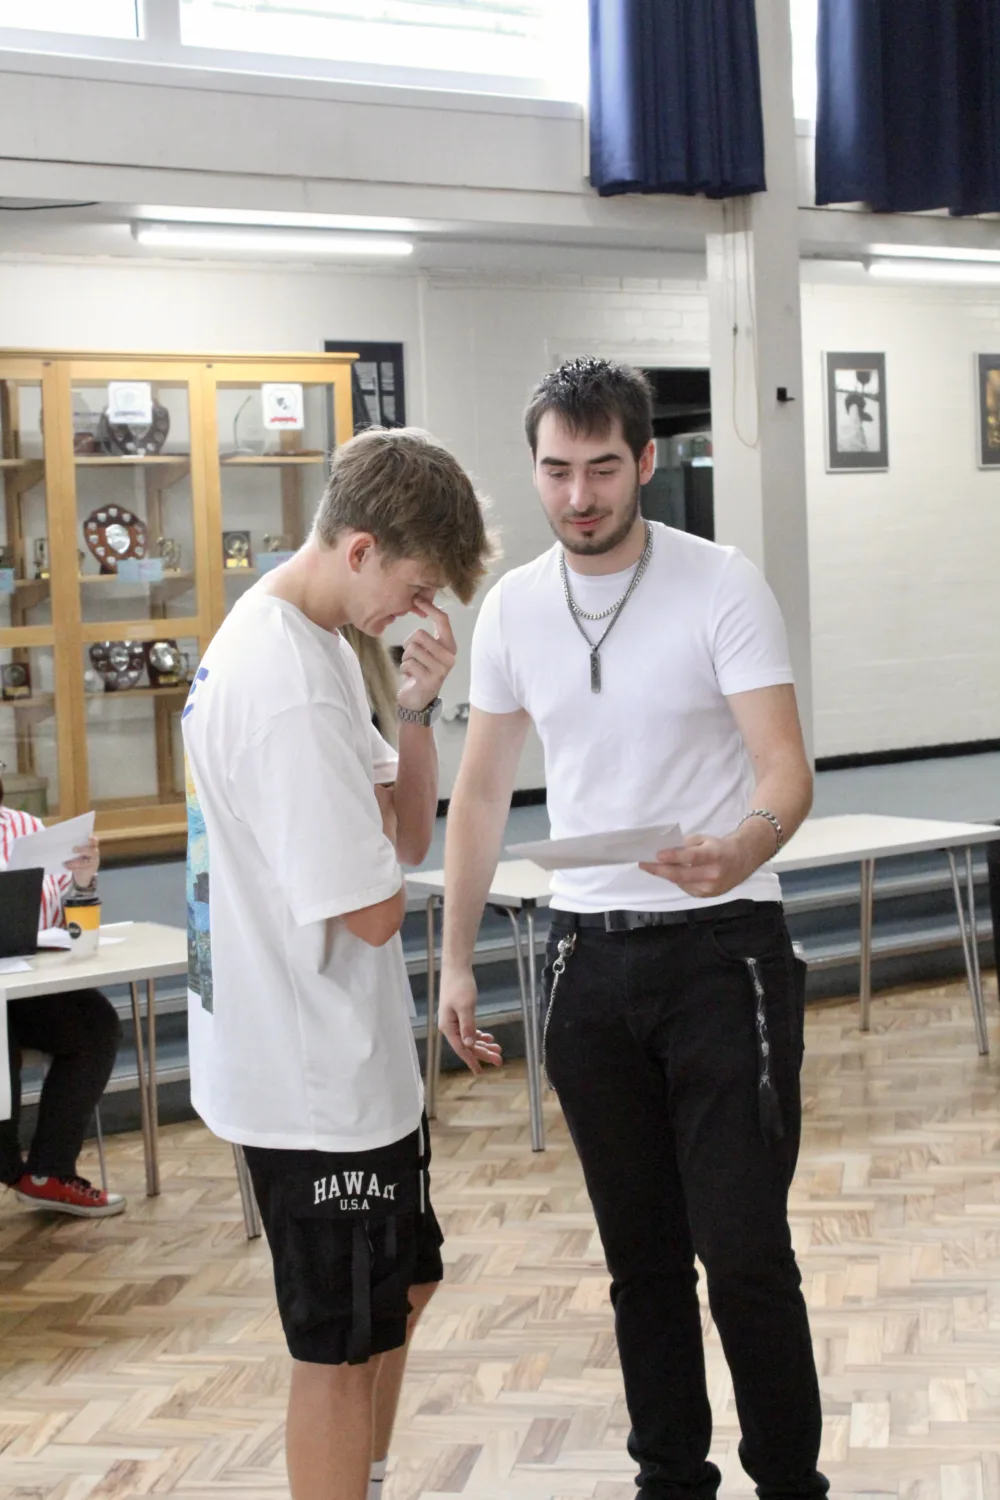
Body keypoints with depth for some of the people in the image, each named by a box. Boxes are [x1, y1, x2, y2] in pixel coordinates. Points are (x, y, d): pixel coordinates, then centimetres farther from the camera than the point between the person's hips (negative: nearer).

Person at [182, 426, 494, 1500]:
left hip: (350, 1055, 10)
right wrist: (377, 799, -8)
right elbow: (374, 909, -25)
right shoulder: (291, 693, -27)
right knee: (343, 1346, 5)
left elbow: (408, 837, 9)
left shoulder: (289, 636, 6)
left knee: (402, 1287, 25)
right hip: (314, 1076, -10)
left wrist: (416, 712, -7)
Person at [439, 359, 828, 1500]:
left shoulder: (722, 586, -9)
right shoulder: (512, 607, 5)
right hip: (587, 951, 4)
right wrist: (456, 960, 9)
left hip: (722, 947, -4)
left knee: (744, 1249, -6)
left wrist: (743, 849, -39)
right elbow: (481, 790, 12)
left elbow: (786, 766, -16)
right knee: (640, 1250, 13)